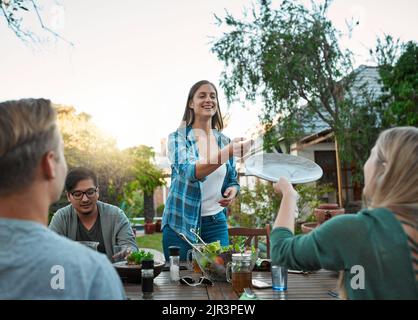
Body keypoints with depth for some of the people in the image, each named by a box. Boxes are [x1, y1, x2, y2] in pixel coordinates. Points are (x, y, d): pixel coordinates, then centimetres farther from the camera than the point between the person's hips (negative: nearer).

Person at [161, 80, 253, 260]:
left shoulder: (224, 141, 7)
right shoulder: (178, 137, -5)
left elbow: (232, 180, 15)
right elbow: (189, 172, -23)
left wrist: (232, 190, -9)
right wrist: (227, 152, -34)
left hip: (216, 222, 3)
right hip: (181, 223, -3)